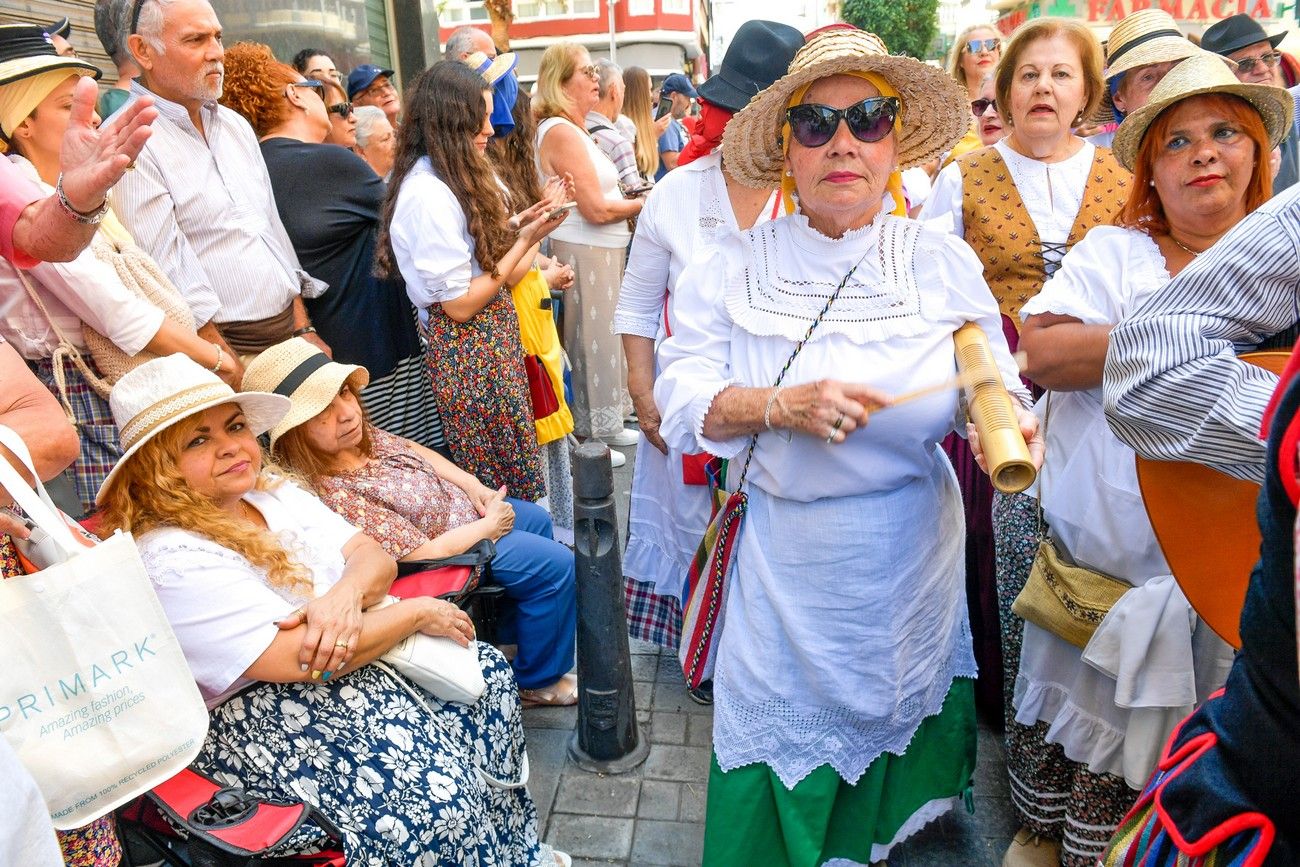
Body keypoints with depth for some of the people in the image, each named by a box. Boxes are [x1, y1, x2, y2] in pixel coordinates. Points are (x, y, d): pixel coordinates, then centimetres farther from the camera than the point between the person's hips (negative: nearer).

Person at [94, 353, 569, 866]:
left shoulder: (273, 491, 4)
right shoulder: (171, 561, -22)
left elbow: (375, 558, 1)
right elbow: (298, 661, -27)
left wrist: (348, 593, -24)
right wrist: (418, 613, -18)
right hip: (264, 715, -9)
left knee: (487, 673, 5)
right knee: (435, 794, -24)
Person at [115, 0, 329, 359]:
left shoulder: (236, 125, 15)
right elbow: (170, 270, -16)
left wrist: (303, 327, 9)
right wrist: (231, 369, -17)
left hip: (288, 328, 7)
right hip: (223, 343, -6)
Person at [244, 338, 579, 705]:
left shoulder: (360, 434, -12)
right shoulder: (332, 496, -36)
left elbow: (413, 450, 8)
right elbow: (424, 554, -30)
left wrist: (473, 485, -2)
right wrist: (487, 526, -18)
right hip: (449, 551, -9)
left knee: (536, 519, 23)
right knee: (557, 565, -7)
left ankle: (515, 628, 42)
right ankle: (537, 682, 15)